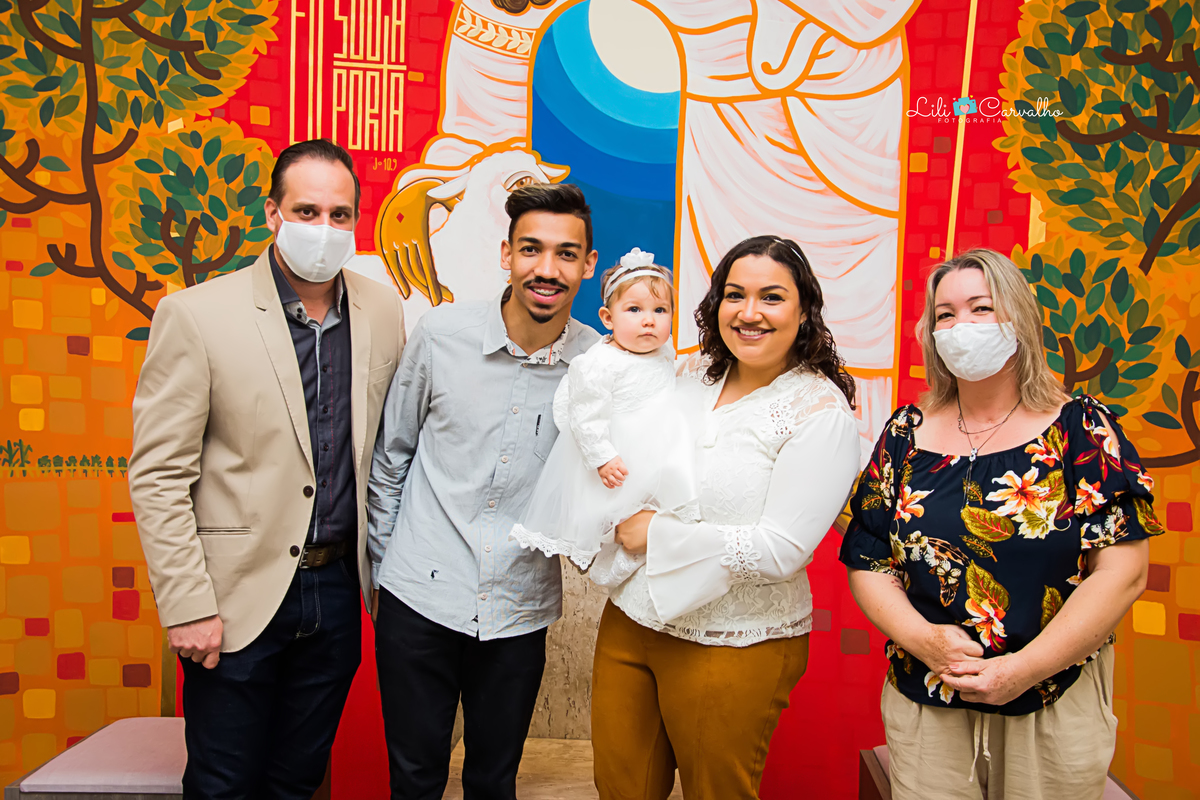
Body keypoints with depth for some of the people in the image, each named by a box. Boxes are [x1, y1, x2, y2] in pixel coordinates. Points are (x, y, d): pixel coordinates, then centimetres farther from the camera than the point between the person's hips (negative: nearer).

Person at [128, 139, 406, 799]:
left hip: (337, 590, 4)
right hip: (238, 596, -3)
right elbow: (158, 475, -10)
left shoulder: (382, 312, 1)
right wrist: (187, 607, -12)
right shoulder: (195, 314, -11)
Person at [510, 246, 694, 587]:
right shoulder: (600, 363, -25)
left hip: (660, 452, 8)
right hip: (617, 458, -7)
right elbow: (586, 415, -24)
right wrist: (602, 457, -24)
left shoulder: (664, 354, 0)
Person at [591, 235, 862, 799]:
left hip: (732, 646, -5)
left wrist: (656, 534, -17)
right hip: (629, 619, 6)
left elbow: (780, 551, -21)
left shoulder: (820, 411, -15)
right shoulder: (692, 373, 3)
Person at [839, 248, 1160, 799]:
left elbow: (1122, 571, -10)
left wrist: (1022, 670, -17)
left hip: (1057, 707, -1)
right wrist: (925, 640, -16)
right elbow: (868, 566, 1)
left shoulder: (1081, 428, -4)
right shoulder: (905, 436, 1)